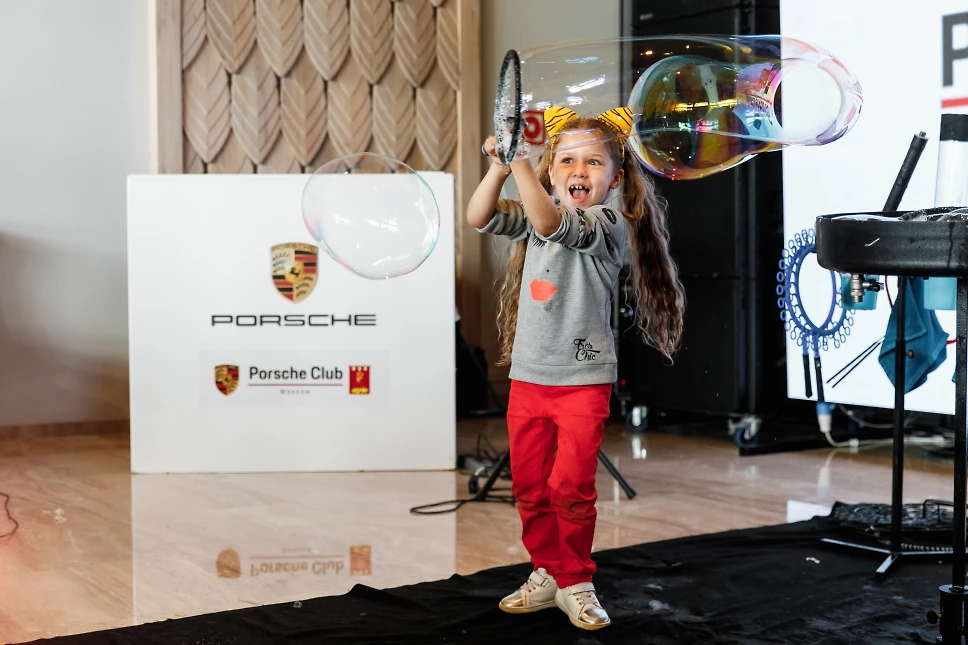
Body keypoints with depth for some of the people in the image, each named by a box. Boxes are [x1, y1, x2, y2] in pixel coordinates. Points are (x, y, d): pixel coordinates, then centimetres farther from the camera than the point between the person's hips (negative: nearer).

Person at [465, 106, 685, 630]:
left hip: (583, 379, -5)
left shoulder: (609, 222, -11)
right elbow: (479, 218, -4)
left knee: (571, 487, -4)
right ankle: (547, 573, 26)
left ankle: (575, 582, 13)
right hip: (528, 376, 6)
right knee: (530, 487, 11)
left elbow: (553, 223, -30)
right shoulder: (537, 215, 8)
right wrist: (499, 168, -19)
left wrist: (519, 160, -35)